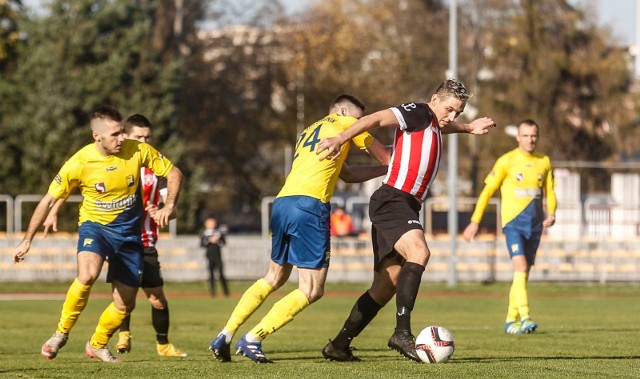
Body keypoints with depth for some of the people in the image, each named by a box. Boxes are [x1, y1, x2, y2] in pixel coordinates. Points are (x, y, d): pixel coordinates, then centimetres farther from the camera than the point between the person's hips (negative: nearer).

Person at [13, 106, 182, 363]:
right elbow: (49, 200, -7)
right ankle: (62, 333, -14)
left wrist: (168, 207, -15)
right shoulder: (79, 163, -17)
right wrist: (27, 241, -5)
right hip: (94, 226, -3)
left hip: (129, 232, 3)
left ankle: (97, 346, 35)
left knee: (125, 304, 6)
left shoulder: (138, 151, -12)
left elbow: (173, 173, 1)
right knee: (87, 274, -35)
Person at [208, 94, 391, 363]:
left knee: (274, 278, 24)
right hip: (310, 205, -8)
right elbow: (385, 158, 23)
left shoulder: (308, 132, 33)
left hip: (281, 203, 8)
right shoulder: (345, 123, 13)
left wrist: (386, 170, 41)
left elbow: (348, 174, 36)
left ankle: (225, 335, 14)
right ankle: (252, 339, -12)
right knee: (312, 290, -3)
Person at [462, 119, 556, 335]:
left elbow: (550, 193, 17)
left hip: (535, 225, 5)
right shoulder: (506, 161, -3)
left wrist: (551, 214, -3)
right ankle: (524, 317, -27)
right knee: (520, 267, -20)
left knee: (523, 274, 8)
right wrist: (475, 221, -3)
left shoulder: (544, 162, 10)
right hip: (513, 222, -5)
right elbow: (488, 191, 0)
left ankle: (511, 321, 18)